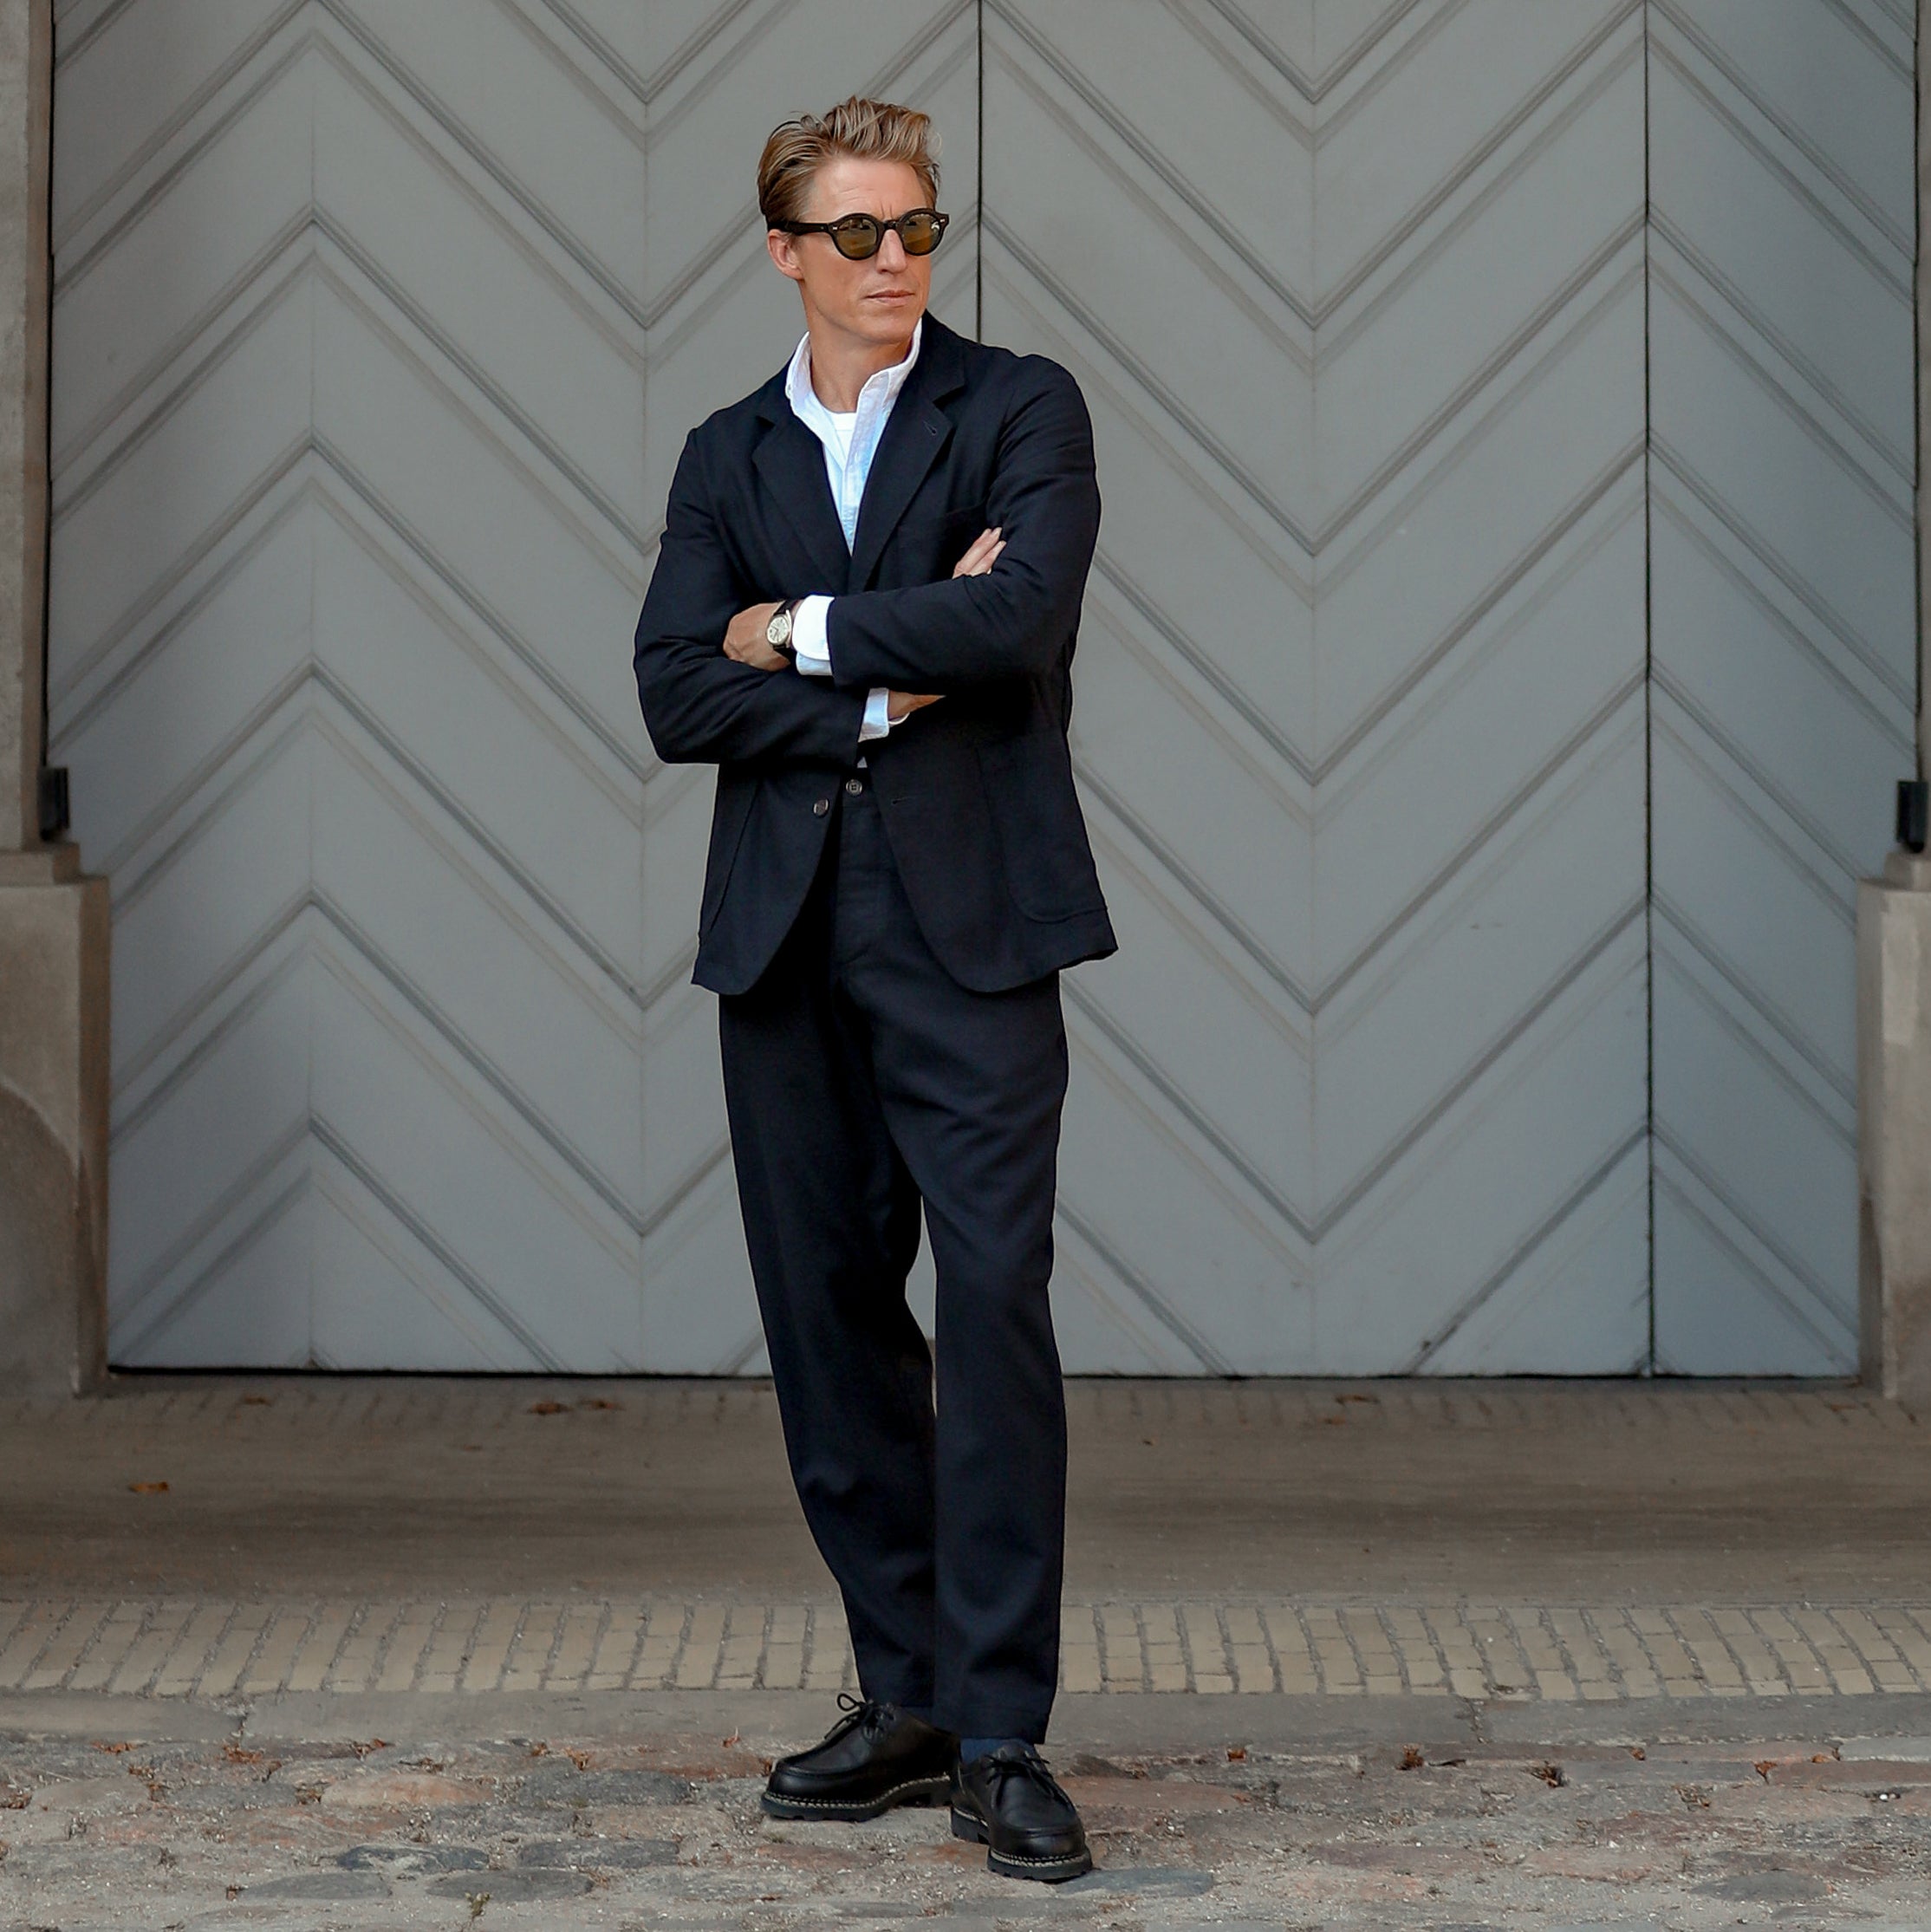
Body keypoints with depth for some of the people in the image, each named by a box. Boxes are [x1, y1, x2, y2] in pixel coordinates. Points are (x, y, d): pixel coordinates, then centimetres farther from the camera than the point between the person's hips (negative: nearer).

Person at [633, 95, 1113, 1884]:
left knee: (995, 1308, -11)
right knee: (828, 1318, 7)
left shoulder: (1020, 410, 4)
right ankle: (905, 1696, 17)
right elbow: (676, 696, 2)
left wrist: (804, 631, -4)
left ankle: (1001, 1737, -9)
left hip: (966, 929, -4)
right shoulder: (728, 455, 14)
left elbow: (1021, 611, -15)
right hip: (785, 932, 4)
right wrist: (888, 683, -9)